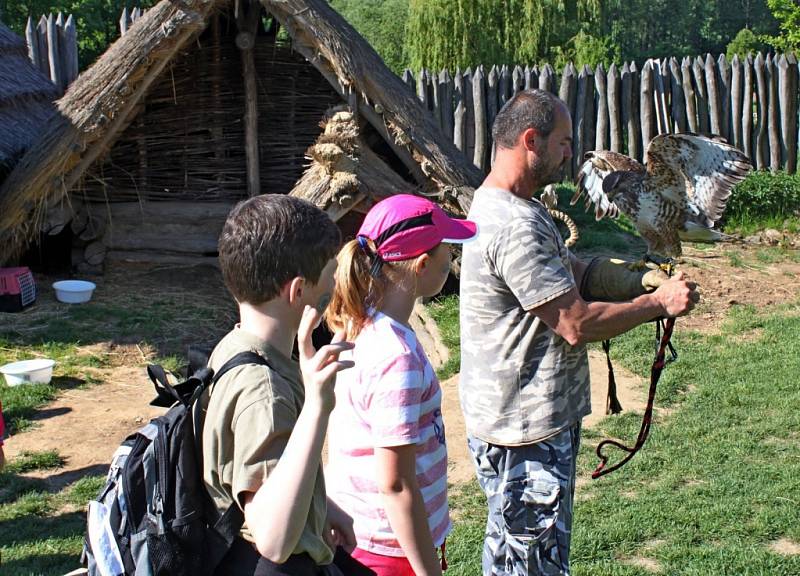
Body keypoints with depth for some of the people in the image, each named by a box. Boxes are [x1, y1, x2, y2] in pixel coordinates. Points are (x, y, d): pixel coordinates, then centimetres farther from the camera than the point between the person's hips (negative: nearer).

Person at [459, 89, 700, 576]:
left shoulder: (512, 208, 11)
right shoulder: (514, 225, -24)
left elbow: (577, 271, 15)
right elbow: (577, 324, -24)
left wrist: (641, 281, -1)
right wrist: (659, 304, -12)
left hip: (529, 421, 11)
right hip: (526, 433, -11)